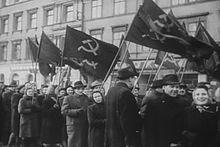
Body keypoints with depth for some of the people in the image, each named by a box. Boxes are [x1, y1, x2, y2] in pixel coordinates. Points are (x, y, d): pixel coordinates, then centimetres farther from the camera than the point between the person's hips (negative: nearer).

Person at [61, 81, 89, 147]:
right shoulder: (68, 98, 5)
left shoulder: (87, 98, 12)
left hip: (85, 126, 3)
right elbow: (64, 111, -5)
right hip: (73, 126, -3)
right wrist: (77, 111, -12)